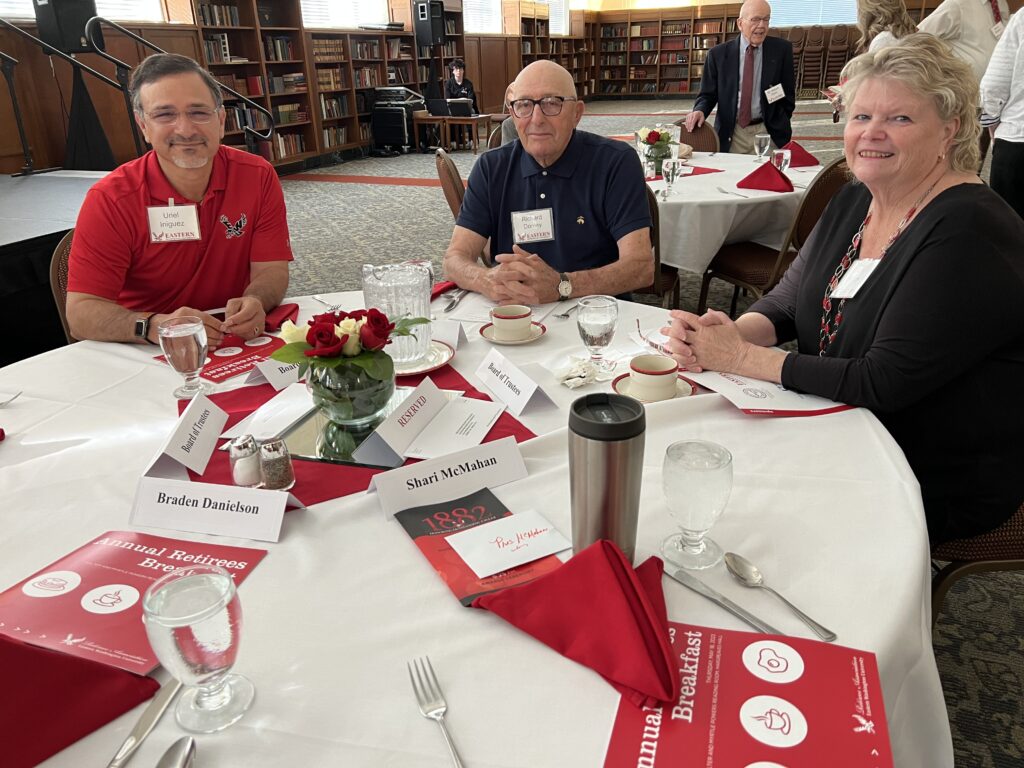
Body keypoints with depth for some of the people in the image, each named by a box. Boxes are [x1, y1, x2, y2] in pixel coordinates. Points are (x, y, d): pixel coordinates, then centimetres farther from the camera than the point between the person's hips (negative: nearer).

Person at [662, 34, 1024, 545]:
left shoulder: (969, 232, -22)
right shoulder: (854, 202, 3)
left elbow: (883, 384, -28)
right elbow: (785, 304, 4)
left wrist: (741, 358, -24)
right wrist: (731, 333, -19)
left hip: (941, 484, -6)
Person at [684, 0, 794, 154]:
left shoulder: (782, 50, 0)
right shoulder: (718, 54, -1)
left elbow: (788, 93, 7)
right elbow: (708, 94, 4)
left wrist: (780, 128, 3)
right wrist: (700, 111, -18)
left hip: (767, 132, 0)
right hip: (730, 135, 0)